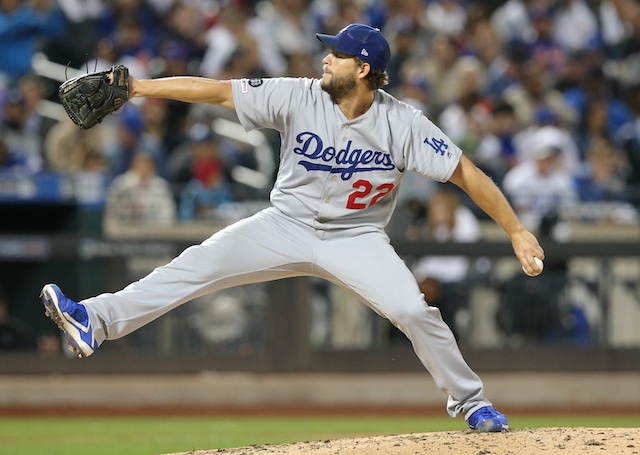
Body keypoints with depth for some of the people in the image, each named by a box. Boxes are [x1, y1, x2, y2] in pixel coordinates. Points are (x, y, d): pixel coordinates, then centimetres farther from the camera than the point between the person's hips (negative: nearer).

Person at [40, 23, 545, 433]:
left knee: (413, 310, -20)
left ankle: (469, 400, 3)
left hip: (357, 239, -1)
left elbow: (466, 173, -16)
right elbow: (218, 91, -13)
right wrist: (136, 86, -18)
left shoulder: (404, 125, -18)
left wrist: (517, 231, -21)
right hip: (287, 226, 1)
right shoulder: (299, 97, -14)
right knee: (203, 262, -17)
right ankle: (97, 320, -24)